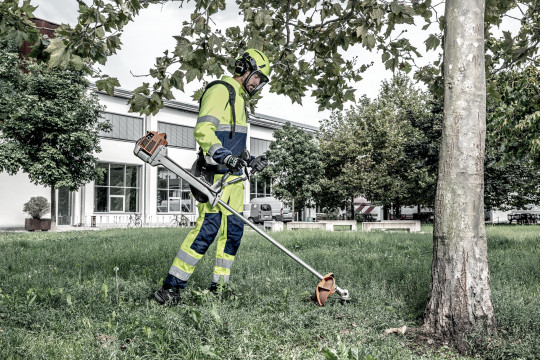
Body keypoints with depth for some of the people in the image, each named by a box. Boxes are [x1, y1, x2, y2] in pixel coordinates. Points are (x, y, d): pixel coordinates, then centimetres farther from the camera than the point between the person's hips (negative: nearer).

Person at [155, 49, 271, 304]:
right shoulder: (220, 90, -5)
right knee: (208, 228, -16)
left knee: (233, 230, 7)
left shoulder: (238, 98, 27)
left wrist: (250, 161, 17)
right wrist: (224, 156, -32)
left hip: (233, 176, 10)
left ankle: (219, 286, 16)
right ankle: (169, 288, -9)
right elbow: (203, 130, -19)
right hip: (215, 175, -10)